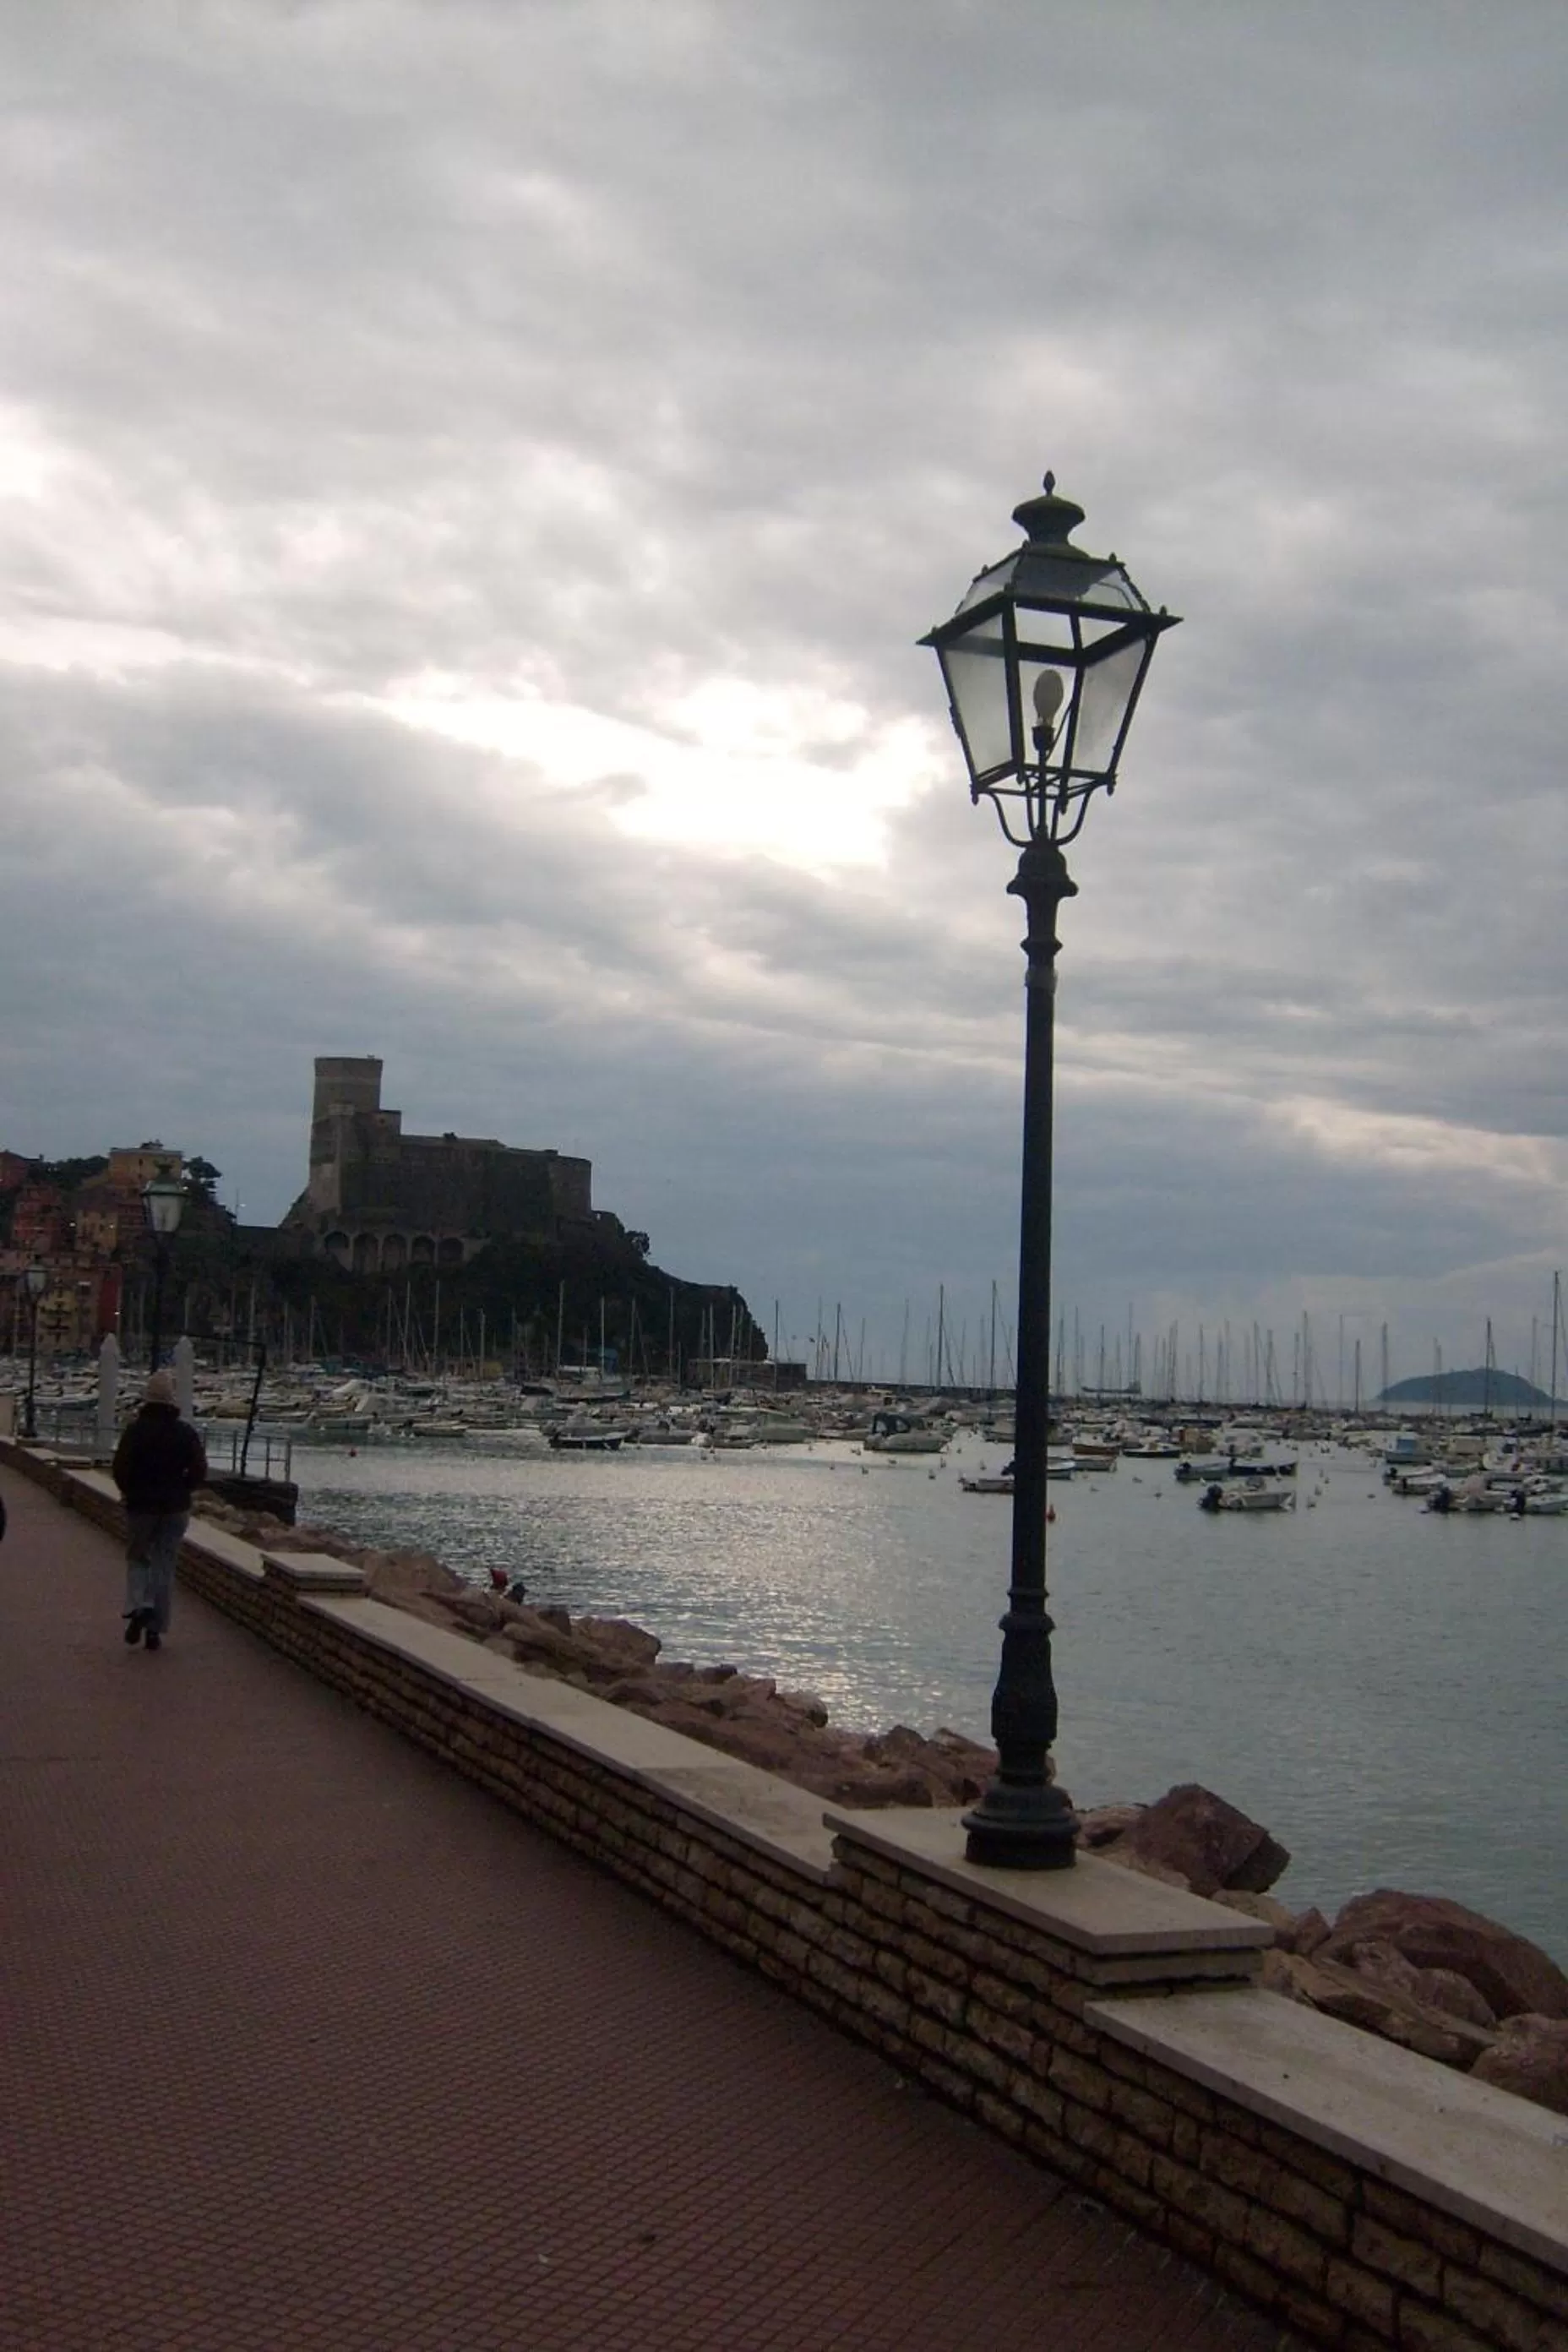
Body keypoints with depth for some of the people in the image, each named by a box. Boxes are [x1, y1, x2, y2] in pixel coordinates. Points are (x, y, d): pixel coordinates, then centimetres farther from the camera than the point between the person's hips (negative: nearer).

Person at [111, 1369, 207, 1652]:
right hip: (175, 1508, 1)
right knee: (164, 1565, 7)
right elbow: (199, 1469, -5)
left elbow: (119, 1468, -11)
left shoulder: (134, 1430, -7)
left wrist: (130, 1491, 6)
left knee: (137, 1558, 15)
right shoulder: (185, 1432, -3)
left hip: (140, 1505, -1)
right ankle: (155, 1629, 7)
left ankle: (138, 1607, -11)